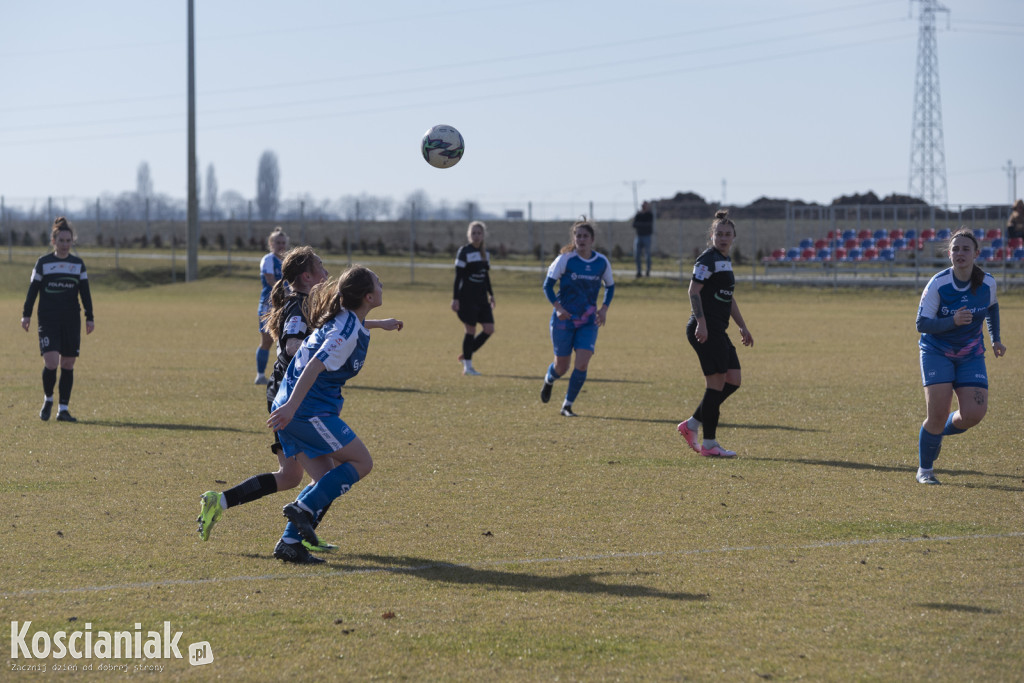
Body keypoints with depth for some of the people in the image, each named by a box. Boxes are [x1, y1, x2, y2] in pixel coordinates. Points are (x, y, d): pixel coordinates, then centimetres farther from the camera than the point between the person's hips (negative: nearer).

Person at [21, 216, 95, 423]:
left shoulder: (78, 264, 9)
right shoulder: (43, 263, 2)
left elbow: (85, 293, 10)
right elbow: (33, 290, 4)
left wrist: (89, 318, 4)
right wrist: (26, 314, -1)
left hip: (72, 321, 3)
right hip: (48, 320, -3)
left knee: (68, 365, 2)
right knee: (51, 363, -14)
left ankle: (63, 409, 9)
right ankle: (48, 399, 10)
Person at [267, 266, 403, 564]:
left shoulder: (342, 316, 14)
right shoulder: (348, 332, -16)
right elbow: (315, 366, -26)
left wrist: (379, 324, 56)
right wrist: (292, 407, -33)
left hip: (295, 409, 10)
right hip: (309, 410, -10)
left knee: (327, 481, 9)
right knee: (361, 463, -3)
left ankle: (290, 542, 0)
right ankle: (305, 507, -11)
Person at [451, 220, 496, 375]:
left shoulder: (485, 254, 13)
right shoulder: (464, 252, -7)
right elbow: (458, 276, -9)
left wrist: (491, 295, 20)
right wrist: (455, 298, -14)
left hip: (482, 298, 7)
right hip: (467, 297, -7)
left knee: (489, 329, -1)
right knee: (471, 330, -5)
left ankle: (466, 355, 16)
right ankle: (467, 366, 5)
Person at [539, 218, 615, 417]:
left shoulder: (602, 262, 0)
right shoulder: (565, 259, -9)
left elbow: (610, 286, 15)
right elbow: (548, 284, -4)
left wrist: (604, 308, 0)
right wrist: (558, 307, -17)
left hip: (588, 320, 2)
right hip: (564, 319, -2)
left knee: (582, 364, -13)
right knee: (562, 367, 5)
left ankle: (567, 406, 2)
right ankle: (549, 380, 43)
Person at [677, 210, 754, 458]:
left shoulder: (726, 260, 19)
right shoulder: (708, 259, -10)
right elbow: (693, 291, -18)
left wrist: (742, 327, 27)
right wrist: (701, 322, -27)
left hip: (718, 330, 10)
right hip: (705, 329, -10)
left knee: (733, 380, 7)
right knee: (717, 382, -9)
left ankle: (691, 424, 14)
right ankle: (709, 444, -4)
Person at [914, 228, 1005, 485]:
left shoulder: (987, 283, -8)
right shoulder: (937, 284, -18)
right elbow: (922, 323, -16)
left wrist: (996, 339, 10)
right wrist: (953, 321, -30)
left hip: (971, 355, 3)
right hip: (937, 352, -3)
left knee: (974, 413, -12)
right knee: (938, 413, -13)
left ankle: (939, 433, 22)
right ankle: (925, 469, 9)